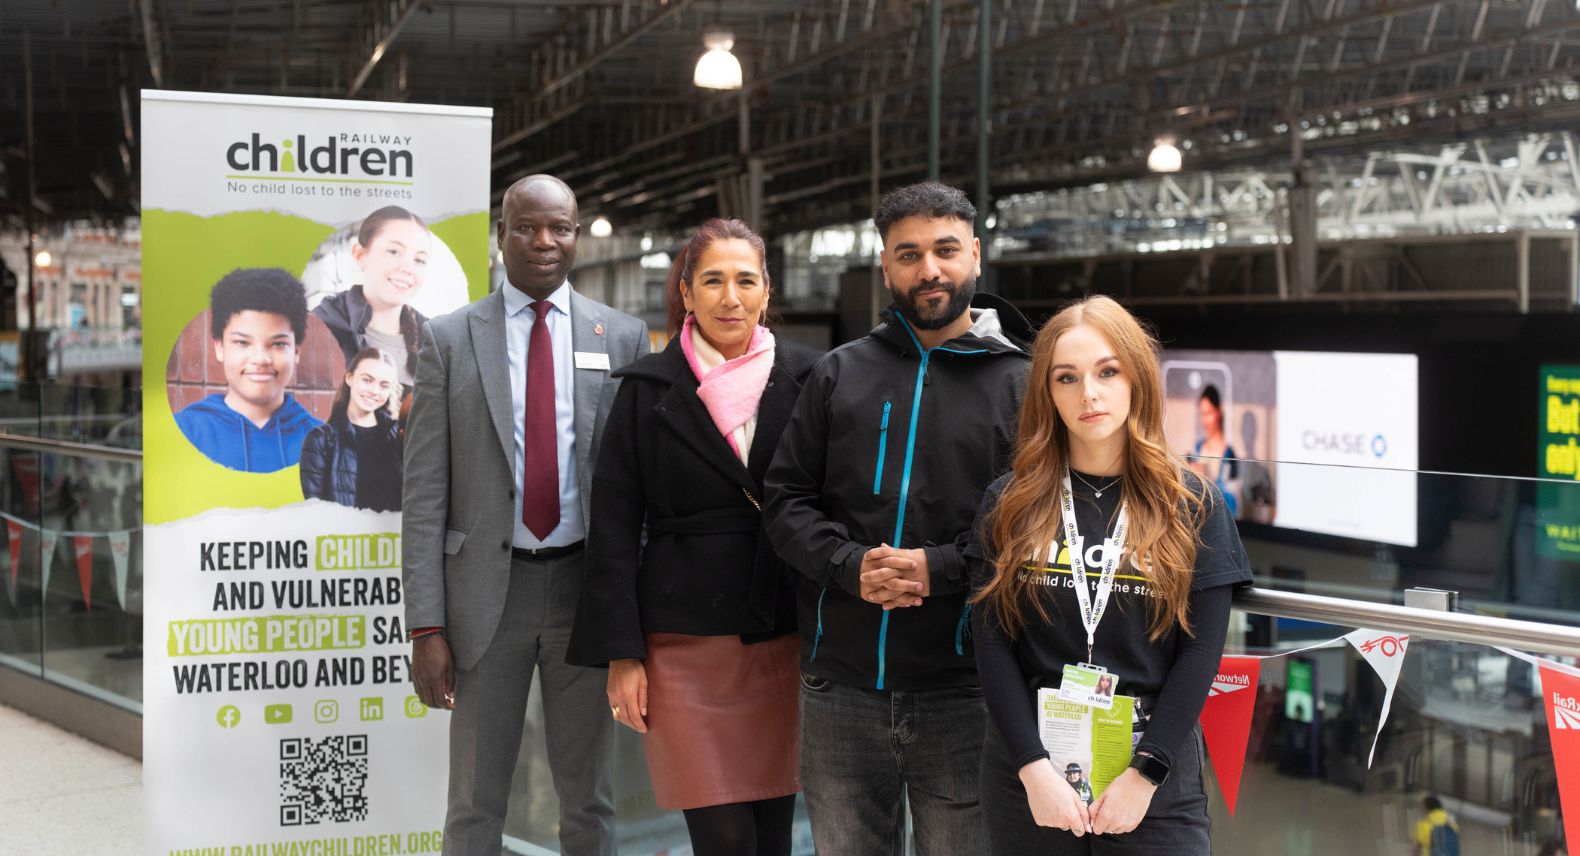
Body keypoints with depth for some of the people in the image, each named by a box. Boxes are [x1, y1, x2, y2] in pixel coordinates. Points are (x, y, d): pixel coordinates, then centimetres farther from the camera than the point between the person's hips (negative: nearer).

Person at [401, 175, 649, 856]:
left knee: (588, 800, 14)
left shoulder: (624, 338, 4)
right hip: (487, 588, -1)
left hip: (589, 585, 1)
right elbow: (424, 493, -2)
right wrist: (425, 627, -8)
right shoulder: (448, 340, 0)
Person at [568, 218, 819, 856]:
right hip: (685, 643, -2)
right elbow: (613, 527, 1)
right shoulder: (649, 388, 2)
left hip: (784, 639, 2)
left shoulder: (804, 378, 5)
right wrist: (622, 655, -5)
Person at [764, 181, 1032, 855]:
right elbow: (787, 500, 7)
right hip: (839, 687, 3)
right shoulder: (839, 374, 10)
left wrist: (940, 569, -17)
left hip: (960, 693, -2)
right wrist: (849, 565, -11)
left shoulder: (1020, 383, 2)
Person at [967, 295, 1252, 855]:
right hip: (1028, 772, 1)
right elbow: (993, 644, -3)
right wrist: (1033, 765, -13)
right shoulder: (1008, 505, 2)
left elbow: (1201, 650, -4)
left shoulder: (1193, 507, 1)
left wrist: (1145, 772, -12)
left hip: (1154, 780, 0)